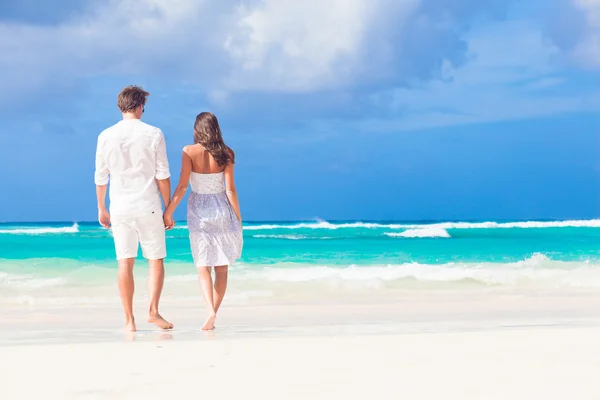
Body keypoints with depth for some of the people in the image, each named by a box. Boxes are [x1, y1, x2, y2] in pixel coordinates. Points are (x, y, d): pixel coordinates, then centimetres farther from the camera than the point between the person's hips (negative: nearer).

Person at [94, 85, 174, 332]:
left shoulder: (106, 136, 1)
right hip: (148, 207, -2)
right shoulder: (153, 135, -4)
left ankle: (129, 319, 4)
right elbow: (162, 175, -4)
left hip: (120, 207, 2)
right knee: (156, 259, 9)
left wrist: (101, 208, 17)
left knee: (125, 262, 4)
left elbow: (101, 177, 6)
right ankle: (153, 311, -3)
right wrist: (169, 208, 5)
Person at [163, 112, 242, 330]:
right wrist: (238, 217, 5)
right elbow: (230, 189, -4)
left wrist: (168, 212, -4)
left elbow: (182, 186, -10)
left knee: (203, 267, 5)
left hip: (199, 212, -1)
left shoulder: (190, 152, -7)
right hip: (222, 210, 1)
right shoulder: (225, 154, -2)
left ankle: (210, 310, -16)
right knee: (221, 268, 10)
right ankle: (213, 315, 9)